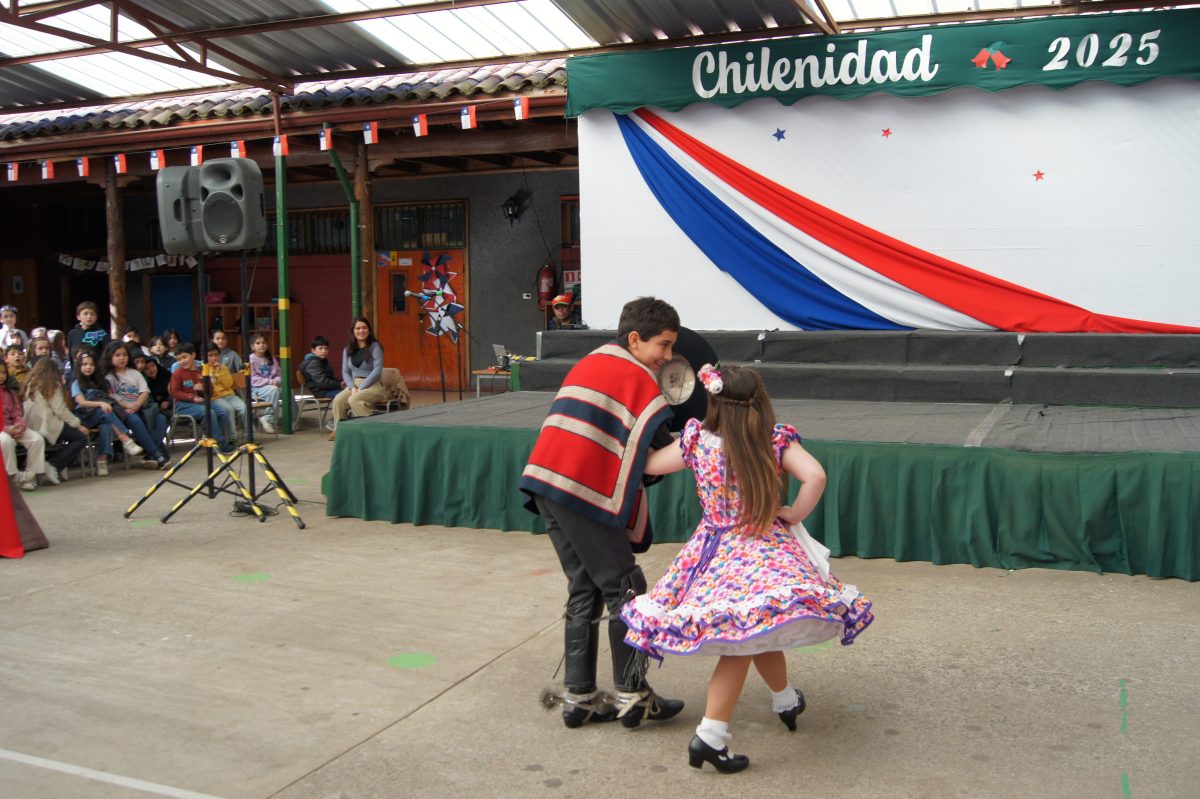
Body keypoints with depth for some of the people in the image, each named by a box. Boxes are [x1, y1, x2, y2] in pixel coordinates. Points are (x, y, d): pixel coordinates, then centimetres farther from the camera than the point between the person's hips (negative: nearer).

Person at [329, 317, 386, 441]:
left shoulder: (375, 347, -2)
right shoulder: (348, 350, 13)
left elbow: (377, 370, -11)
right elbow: (345, 372, 8)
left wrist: (361, 388, -16)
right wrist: (352, 387, -11)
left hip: (373, 385, -4)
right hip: (354, 384, 5)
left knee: (354, 400, -32)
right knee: (338, 400, -24)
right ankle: (338, 430, -10)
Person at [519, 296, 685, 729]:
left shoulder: (588, 364, 22)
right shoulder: (638, 378, -4)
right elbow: (661, 450, -7)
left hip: (546, 484, 8)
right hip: (584, 493, -8)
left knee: (584, 590, 13)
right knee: (625, 588, 2)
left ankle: (579, 698, 15)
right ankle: (632, 695, 7)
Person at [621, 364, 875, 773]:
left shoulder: (696, 443, -5)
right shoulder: (777, 441, -8)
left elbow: (649, 465, 7)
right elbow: (815, 476, -21)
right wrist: (794, 514, -7)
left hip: (714, 551, 4)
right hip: (764, 550, -3)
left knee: (756, 633, 19)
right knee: (755, 631, 2)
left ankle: (786, 701, 42)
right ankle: (710, 736, -3)